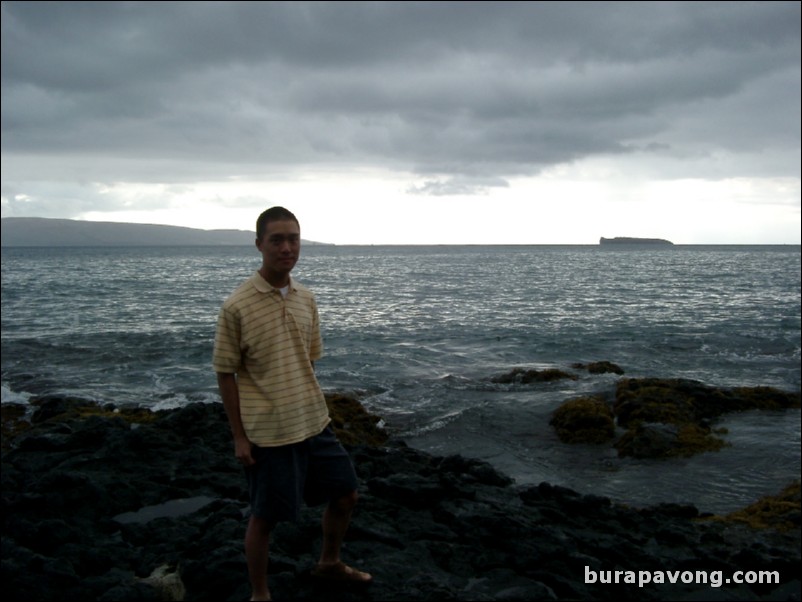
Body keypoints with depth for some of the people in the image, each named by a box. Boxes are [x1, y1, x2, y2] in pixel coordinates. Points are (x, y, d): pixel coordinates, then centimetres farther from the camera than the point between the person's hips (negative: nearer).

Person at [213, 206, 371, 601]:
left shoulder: (307, 299, 3)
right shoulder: (236, 306, -15)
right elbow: (226, 374, -10)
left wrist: (312, 409, 14)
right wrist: (239, 436, -10)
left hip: (314, 423, 6)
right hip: (268, 432, -6)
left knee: (345, 494, 17)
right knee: (264, 517, 8)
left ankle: (329, 563, 42)